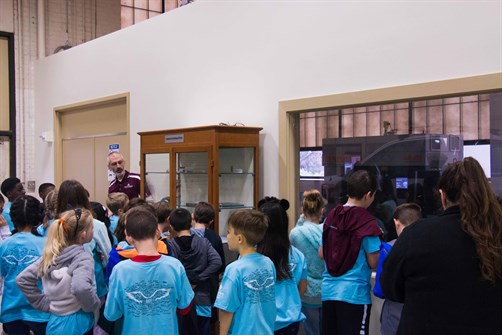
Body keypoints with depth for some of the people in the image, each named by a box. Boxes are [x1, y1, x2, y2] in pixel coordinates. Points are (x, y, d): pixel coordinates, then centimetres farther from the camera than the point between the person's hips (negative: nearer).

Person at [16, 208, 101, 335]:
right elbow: (80, 288, -37)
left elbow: (22, 279, 6)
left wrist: (44, 303, 7)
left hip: (54, 323, 6)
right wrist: (94, 306, -18)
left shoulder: (51, 255, 2)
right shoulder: (83, 258, -18)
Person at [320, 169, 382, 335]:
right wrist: (377, 239, 5)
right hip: (354, 293, -6)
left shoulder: (332, 216, 6)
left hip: (329, 290, 6)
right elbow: (374, 263, -11)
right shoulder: (367, 223, -12)